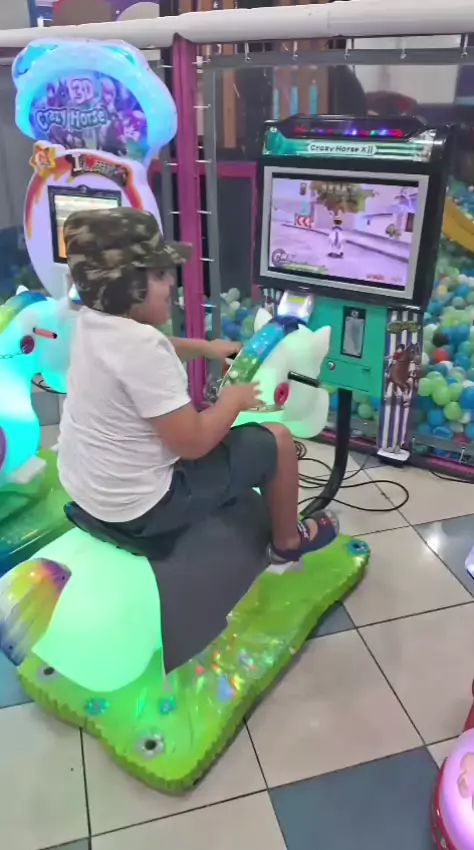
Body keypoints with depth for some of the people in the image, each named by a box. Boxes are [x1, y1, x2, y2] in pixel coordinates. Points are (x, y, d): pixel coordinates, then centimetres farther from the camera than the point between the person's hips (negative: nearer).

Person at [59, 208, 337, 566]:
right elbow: (192, 443, -26)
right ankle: (288, 540, 26)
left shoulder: (92, 320, -2)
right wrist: (233, 399, -9)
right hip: (140, 505, -9)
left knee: (209, 423, 31)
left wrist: (204, 347, 18)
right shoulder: (142, 347, -31)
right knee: (277, 439, 2)